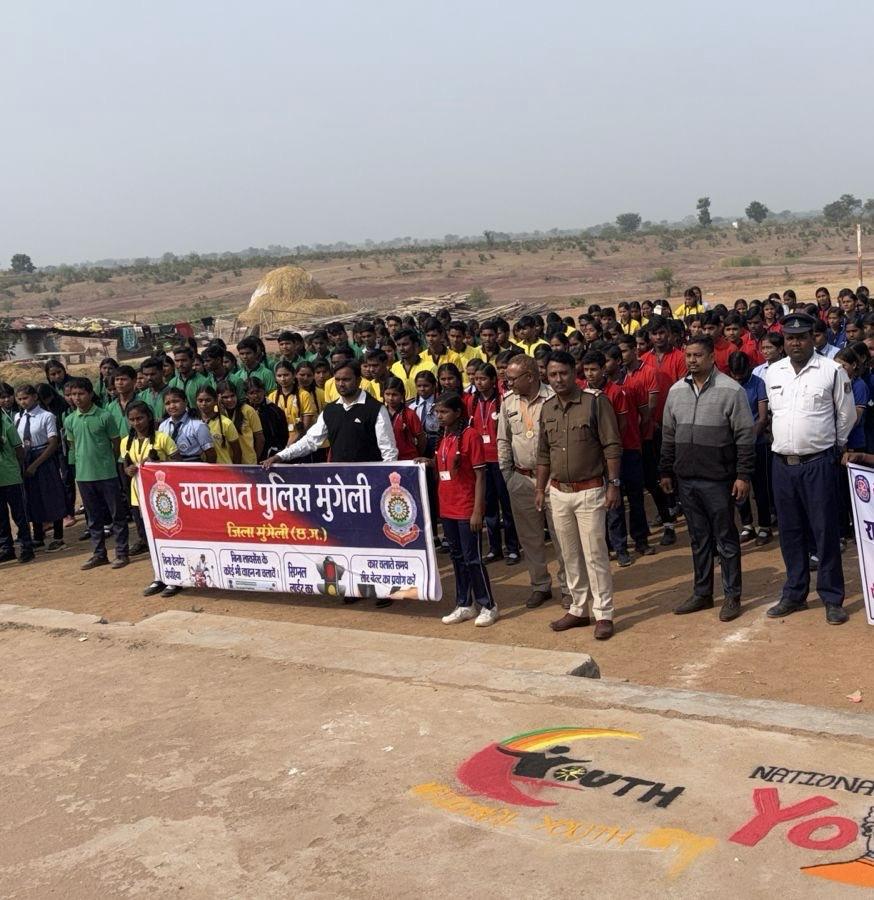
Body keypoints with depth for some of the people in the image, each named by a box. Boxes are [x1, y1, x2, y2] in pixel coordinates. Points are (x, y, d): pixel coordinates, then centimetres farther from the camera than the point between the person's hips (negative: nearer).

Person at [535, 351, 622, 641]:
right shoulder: (547, 409, 8)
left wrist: (613, 484, -13)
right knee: (569, 555, 12)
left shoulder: (596, 401, -9)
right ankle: (578, 609, 22)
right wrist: (540, 489, 13)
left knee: (595, 553, -3)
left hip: (589, 491, -6)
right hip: (558, 492, 6)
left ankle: (603, 614, 6)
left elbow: (612, 446, -9)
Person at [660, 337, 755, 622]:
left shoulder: (731, 391, -9)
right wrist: (666, 471, 14)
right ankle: (702, 593, 25)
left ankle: (732, 596, 16)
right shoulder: (676, 391, 8)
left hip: (718, 480, -5)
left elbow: (744, 436, -8)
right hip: (687, 480, 5)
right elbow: (668, 435, 14)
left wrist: (743, 475, -11)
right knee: (698, 539, 14)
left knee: (726, 540, 5)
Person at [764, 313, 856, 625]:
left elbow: (846, 415, 4)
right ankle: (794, 594, 24)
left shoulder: (832, 371, -6)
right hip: (782, 463, 4)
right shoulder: (772, 372, 6)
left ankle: (832, 598, 11)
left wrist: (833, 445, 12)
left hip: (818, 463, -4)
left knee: (825, 532, 1)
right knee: (790, 532, 12)